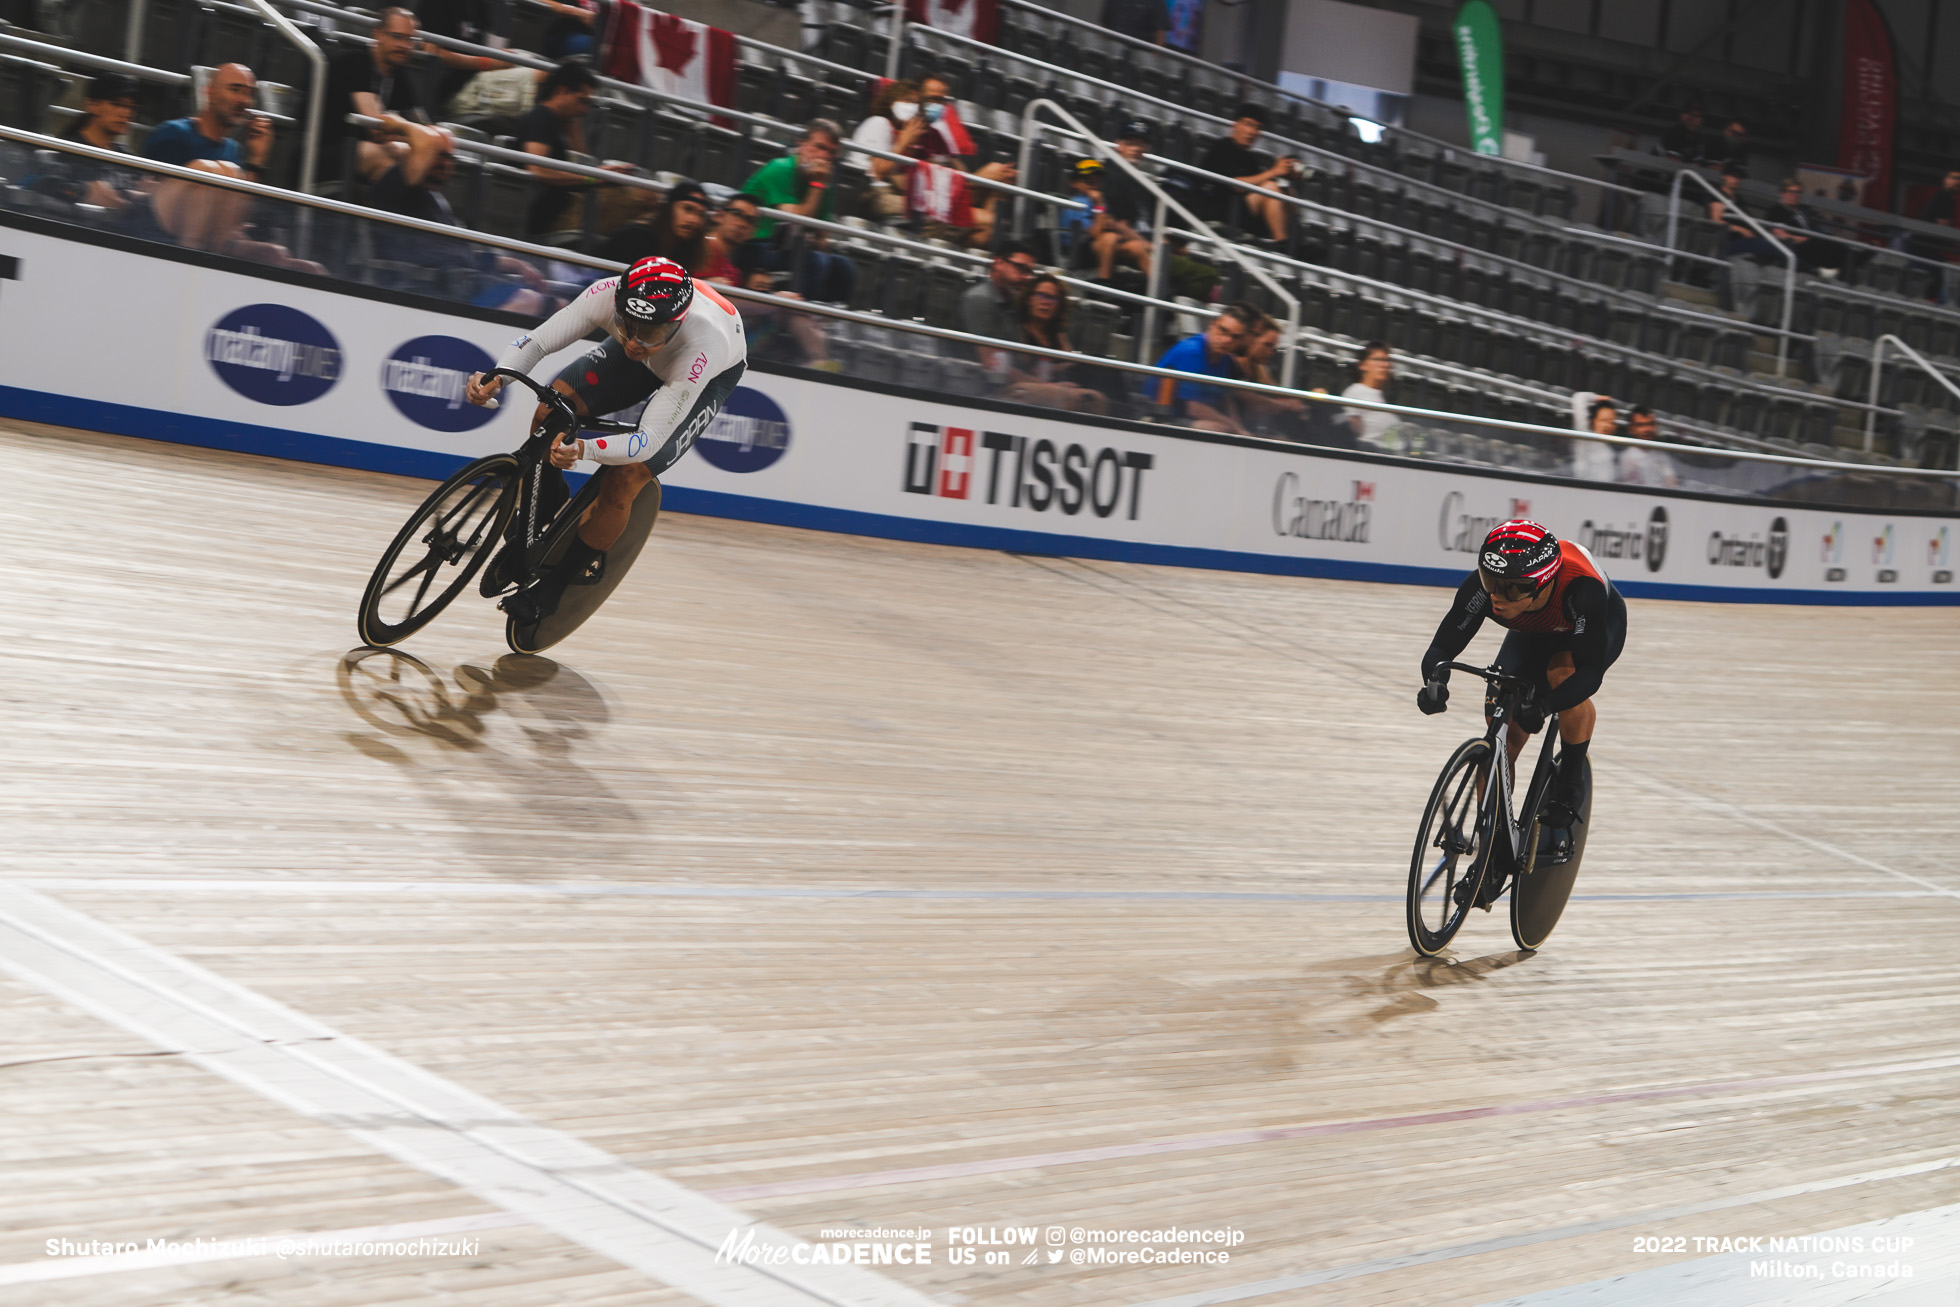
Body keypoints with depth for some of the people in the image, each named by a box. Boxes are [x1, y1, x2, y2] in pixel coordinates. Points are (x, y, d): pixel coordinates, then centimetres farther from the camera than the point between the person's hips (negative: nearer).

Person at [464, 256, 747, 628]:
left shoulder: (702, 344, -45)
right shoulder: (608, 294, -36)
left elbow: (648, 441, -43)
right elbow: (534, 341, -26)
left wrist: (582, 449, -60)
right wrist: (494, 379, -47)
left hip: (714, 372, -4)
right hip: (645, 360, 4)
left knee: (625, 477, -19)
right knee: (553, 409, -18)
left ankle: (552, 588, 1)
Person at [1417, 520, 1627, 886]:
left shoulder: (1581, 587, -44)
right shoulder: (1482, 586, -35)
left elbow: (1591, 670, -45)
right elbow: (1444, 644, -31)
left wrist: (1544, 706, -60)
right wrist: (1435, 678, -53)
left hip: (1599, 627, -3)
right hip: (1533, 635, 3)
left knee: (1565, 674, -37)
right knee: (1500, 735, -11)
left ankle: (1571, 779, -11)